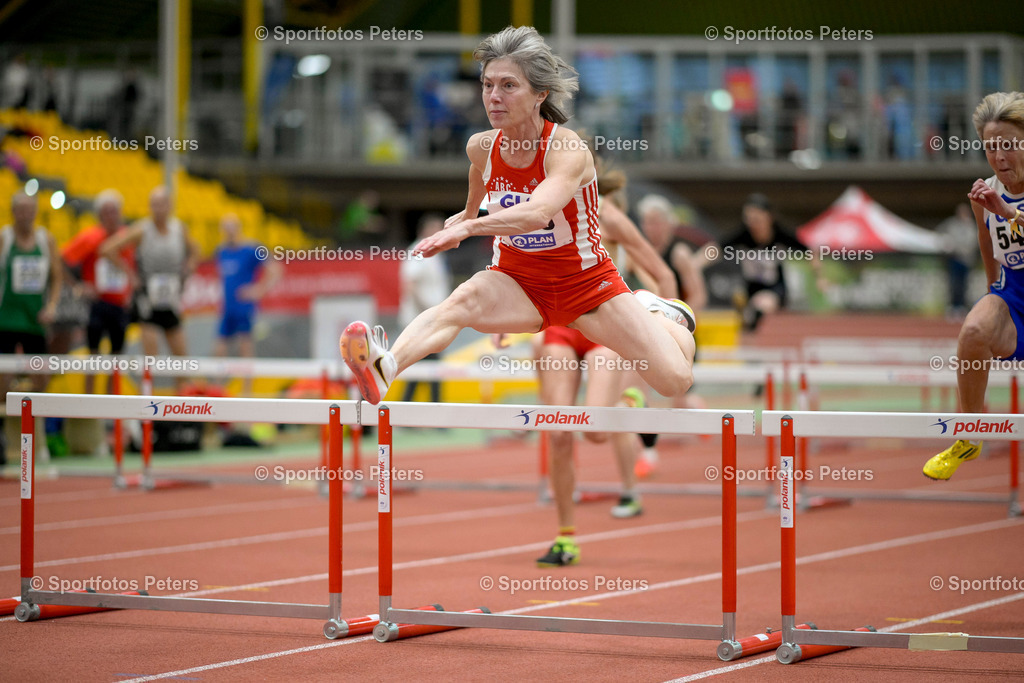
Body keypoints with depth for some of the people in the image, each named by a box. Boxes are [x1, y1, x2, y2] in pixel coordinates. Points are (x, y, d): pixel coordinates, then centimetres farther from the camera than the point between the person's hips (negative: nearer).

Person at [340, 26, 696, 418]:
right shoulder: (481, 148, -7)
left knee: (675, 381, -12)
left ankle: (654, 313, 23)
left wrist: (468, 227, -59)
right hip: (516, 283, 3)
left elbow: (538, 213, -47)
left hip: (586, 283, -2)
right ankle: (383, 370, -60)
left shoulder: (568, 150, -25)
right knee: (465, 298, -35)